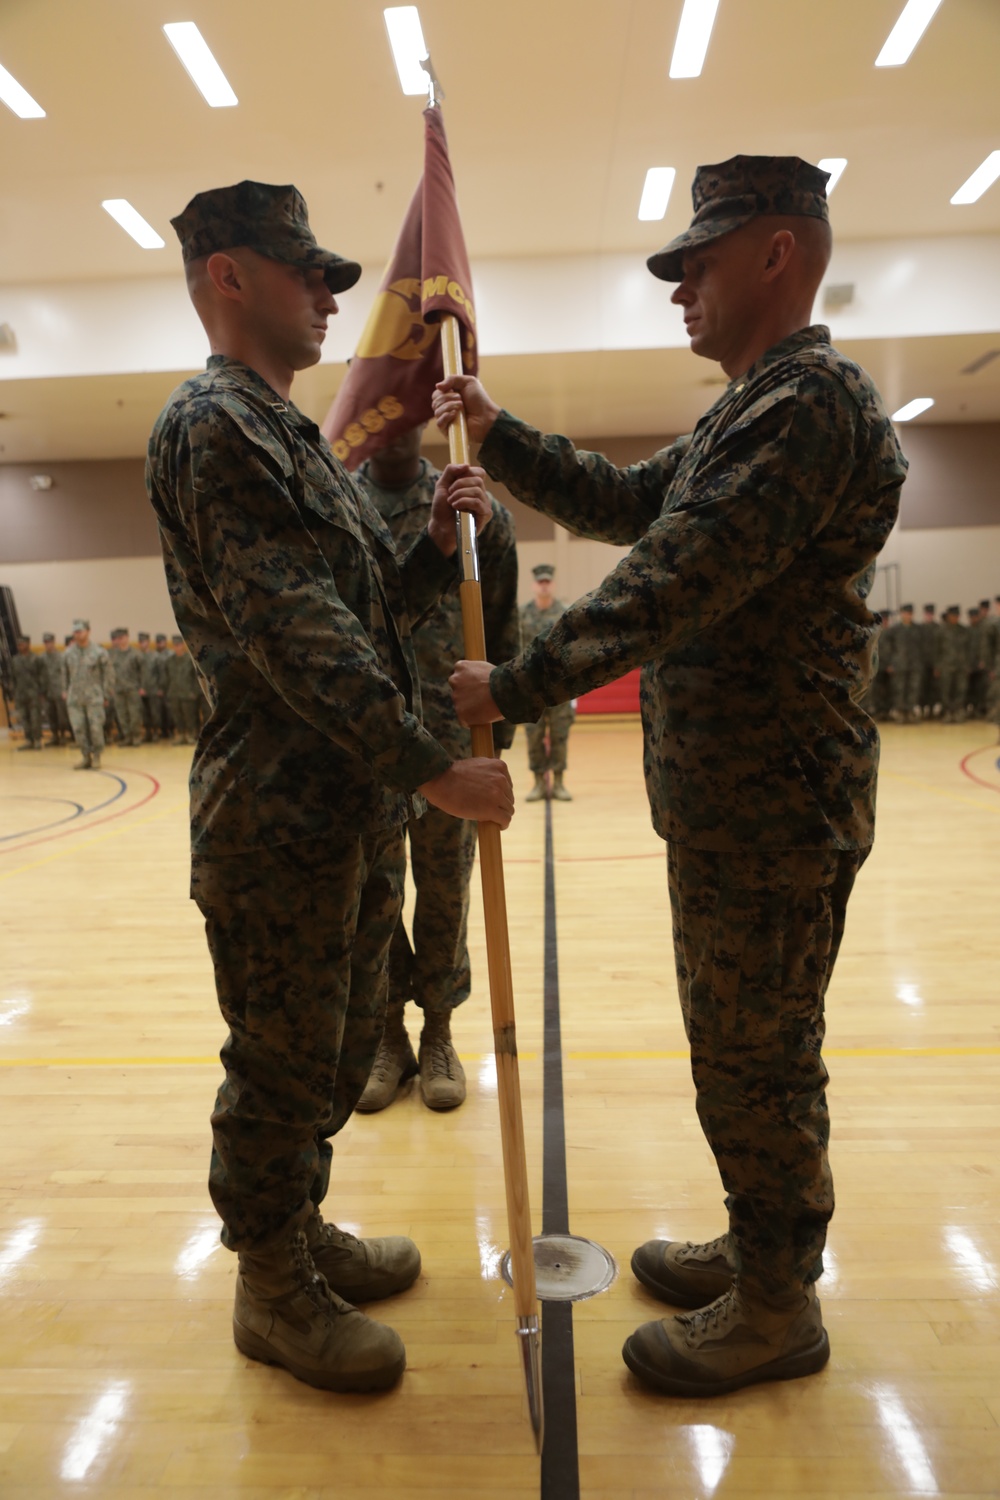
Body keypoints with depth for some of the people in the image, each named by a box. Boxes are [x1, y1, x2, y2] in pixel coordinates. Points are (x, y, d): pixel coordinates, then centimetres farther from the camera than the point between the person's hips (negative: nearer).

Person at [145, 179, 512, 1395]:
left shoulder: (292, 438, 19)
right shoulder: (212, 426, -12)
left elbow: (373, 613, 18)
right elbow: (297, 634, -23)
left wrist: (437, 540, 2)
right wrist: (435, 768, -24)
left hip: (355, 814, 10)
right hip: (282, 822, -10)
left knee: (340, 1047, 21)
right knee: (282, 1066, 7)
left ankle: (301, 1229, 42)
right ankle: (273, 1291, 29)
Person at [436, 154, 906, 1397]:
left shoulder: (810, 399, -16)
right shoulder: (751, 411, 19)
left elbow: (672, 582, -24)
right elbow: (622, 504, 20)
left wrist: (518, 687, -19)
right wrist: (496, 435, 12)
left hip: (771, 808, -10)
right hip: (729, 800, 10)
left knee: (754, 1061, 5)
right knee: (746, 1050, 21)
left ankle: (776, 1312, 28)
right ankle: (759, 1250, 41)